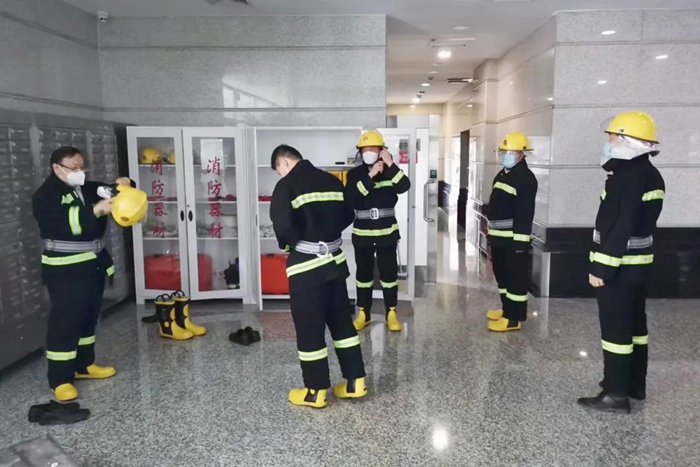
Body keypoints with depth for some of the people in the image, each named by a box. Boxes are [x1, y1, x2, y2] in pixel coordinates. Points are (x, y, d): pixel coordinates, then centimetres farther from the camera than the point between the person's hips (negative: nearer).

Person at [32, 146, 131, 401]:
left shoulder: (87, 189, 11)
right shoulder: (45, 196, -12)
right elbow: (64, 222, -28)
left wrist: (124, 186, -5)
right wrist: (96, 211, -37)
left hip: (93, 262, 8)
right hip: (65, 268, -8)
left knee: (89, 316, 15)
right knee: (65, 320, -6)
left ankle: (84, 365, 28)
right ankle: (60, 380, 1)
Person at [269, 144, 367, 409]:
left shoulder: (287, 185, -12)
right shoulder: (332, 181, 8)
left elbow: (282, 225, -21)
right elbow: (348, 216, 12)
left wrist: (289, 243, -1)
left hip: (306, 265, -7)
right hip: (335, 260, 7)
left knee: (309, 328, 4)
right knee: (341, 321, 15)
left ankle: (316, 392, 15)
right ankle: (355, 382, 22)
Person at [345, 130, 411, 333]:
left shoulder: (390, 171, 1)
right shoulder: (355, 173, -1)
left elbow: (404, 187, -18)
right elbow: (350, 198, -19)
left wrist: (391, 165, -26)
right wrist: (370, 176, -24)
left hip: (387, 232, 0)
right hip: (362, 234, 0)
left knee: (389, 272, 6)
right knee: (363, 274, 9)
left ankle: (391, 313, 18)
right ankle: (363, 314, 21)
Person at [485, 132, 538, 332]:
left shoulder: (526, 178, -14)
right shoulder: (502, 175, 17)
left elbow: (525, 213, -20)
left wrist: (521, 240, -24)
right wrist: (491, 234, 23)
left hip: (513, 238, -10)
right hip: (499, 237, 10)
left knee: (515, 277, -3)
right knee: (501, 274, 18)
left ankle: (514, 318, 3)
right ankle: (507, 309, 31)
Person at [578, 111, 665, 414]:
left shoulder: (626, 178, -21)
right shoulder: (651, 176, 11)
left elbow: (619, 229, -25)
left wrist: (601, 268, -21)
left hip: (618, 266, -10)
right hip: (639, 262, 10)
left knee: (615, 327, -3)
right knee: (634, 323, 17)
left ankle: (616, 394, 4)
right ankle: (635, 384, 29)